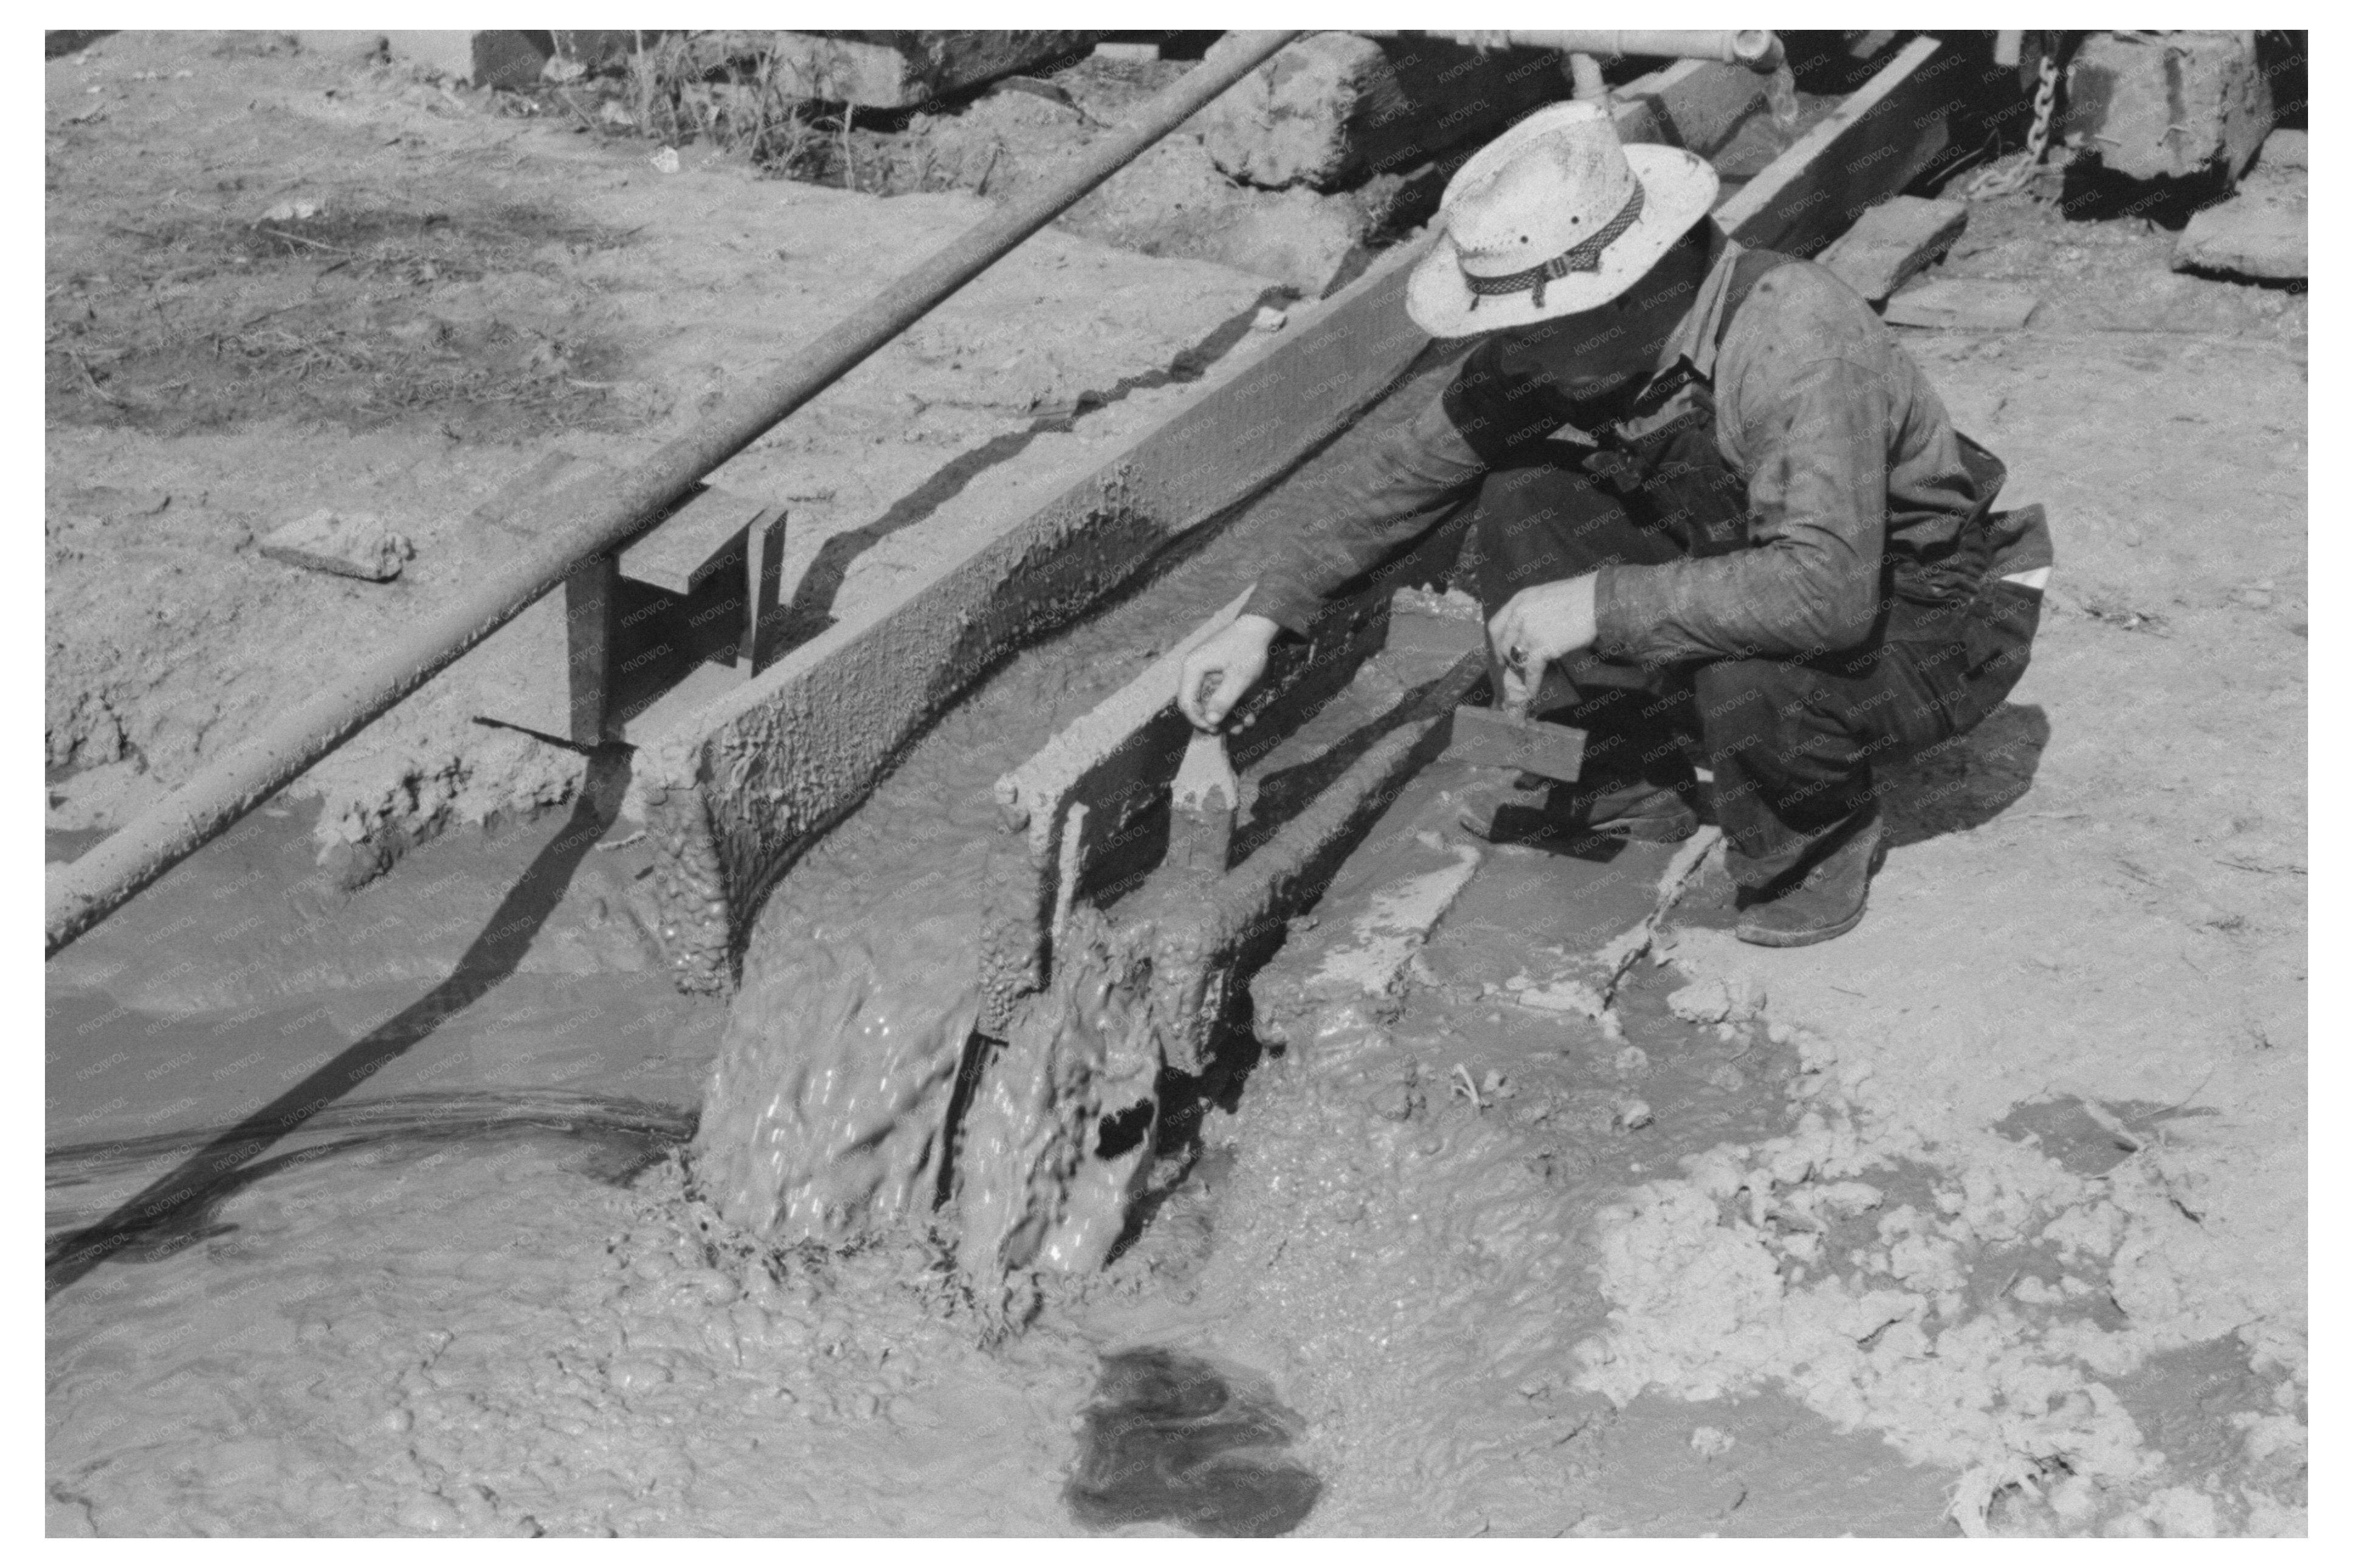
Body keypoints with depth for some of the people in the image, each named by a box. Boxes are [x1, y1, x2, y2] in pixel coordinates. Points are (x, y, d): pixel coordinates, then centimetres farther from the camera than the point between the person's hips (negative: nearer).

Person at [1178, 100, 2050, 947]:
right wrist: (1263, 619, -4)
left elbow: (1828, 589, -44)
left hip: (1936, 624, -6)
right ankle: (1648, 775, 7)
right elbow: (1404, 471, 1)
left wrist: (1599, 606, -39)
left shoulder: (1790, 338, -34)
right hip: (1777, 577, 7)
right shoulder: (1561, 347, -11)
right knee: (1521, 508, -8)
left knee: (1746, 678, -38)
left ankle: (1827, 828, -3)